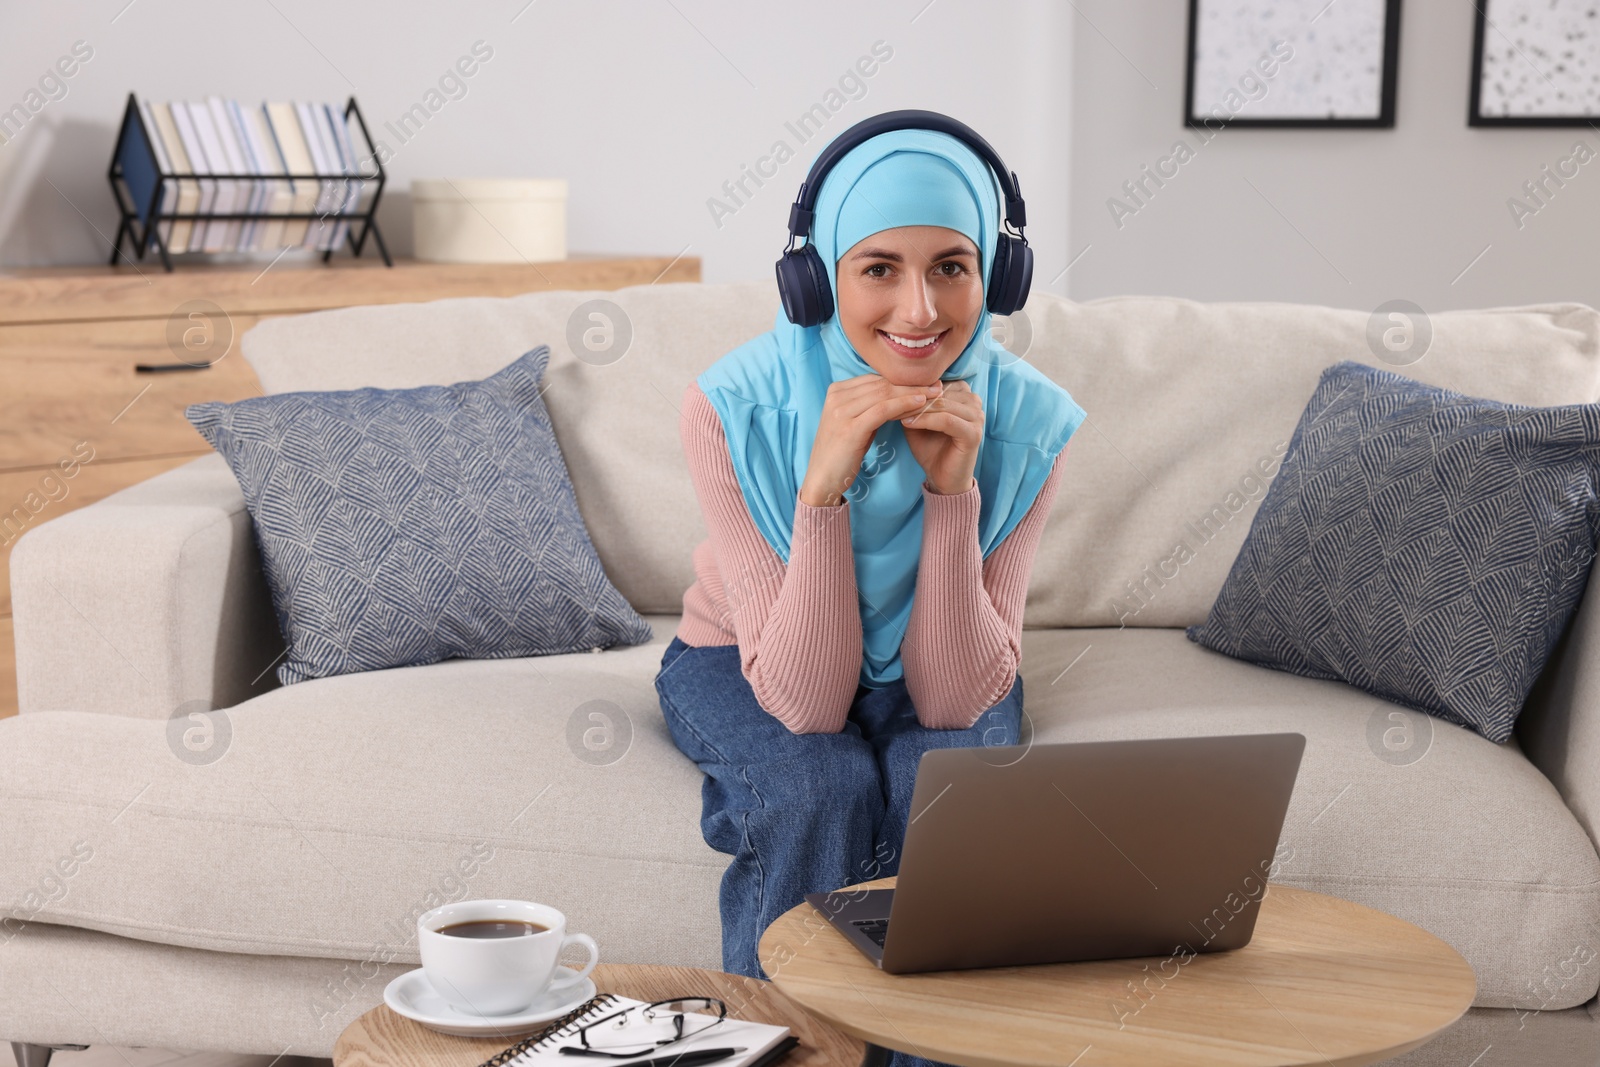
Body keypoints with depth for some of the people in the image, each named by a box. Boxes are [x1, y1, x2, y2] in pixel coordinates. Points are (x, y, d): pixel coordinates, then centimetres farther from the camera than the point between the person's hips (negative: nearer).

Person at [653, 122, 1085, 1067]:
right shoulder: (736, 407, -27)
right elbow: (804, 701, -29)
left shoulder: (1027, 420, -22)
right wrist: (824, 485, -41)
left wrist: (952, 488, -35)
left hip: (937, 678, 1)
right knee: (822, 789, -31)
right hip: (748, 667, -1)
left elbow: (955, 695, -24)